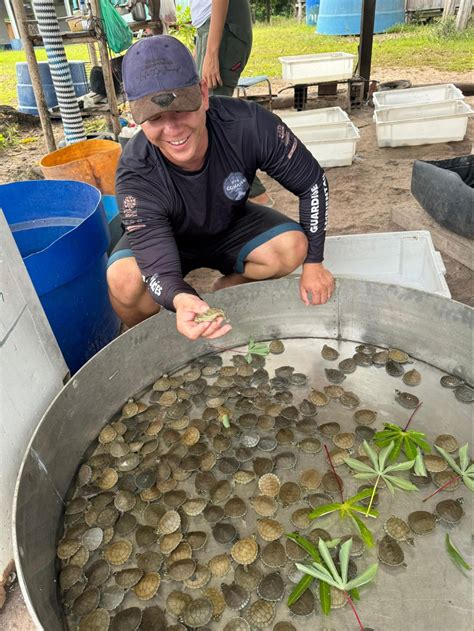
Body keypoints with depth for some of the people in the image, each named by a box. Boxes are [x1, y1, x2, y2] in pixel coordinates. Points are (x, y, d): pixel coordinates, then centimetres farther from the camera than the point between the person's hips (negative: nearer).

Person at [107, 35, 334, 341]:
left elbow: (313, 181, -17)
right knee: (124, 281, -33)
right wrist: (180, 299, -63)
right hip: (166, 239, -2)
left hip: (230, 227, 2)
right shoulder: (136, 176, -34)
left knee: (293, 246, -26)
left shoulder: (248, 124, -31)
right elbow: (160, 270, -38)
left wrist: (313, 262, -16)